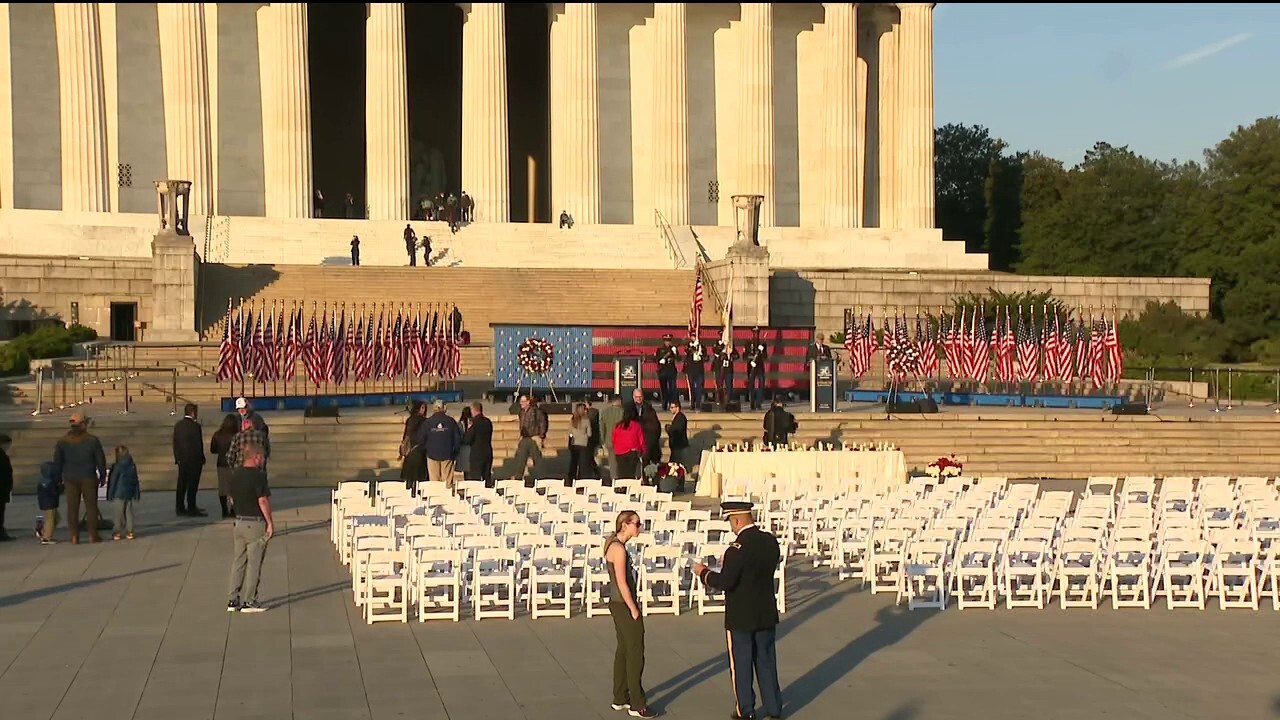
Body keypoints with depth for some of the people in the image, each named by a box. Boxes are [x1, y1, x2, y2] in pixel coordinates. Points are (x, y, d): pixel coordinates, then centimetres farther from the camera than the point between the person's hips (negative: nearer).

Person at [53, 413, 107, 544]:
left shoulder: (63, 442, 2)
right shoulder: (92, 440, -6)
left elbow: (57, 462, 6)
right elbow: (100, 459, -3)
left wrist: (59, 479, 14)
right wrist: (102, 476, 8)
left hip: (70, 479, 2)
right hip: (88, 478, -2)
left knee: (72, 507, 4)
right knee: (91, 506, 5)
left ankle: (74, 537, 1)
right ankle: (93, 535, 5)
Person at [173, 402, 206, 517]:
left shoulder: (178, 425, 6)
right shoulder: (195, 426, -15)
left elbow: (175, 443, 9)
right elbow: (198, 445, -14)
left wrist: (177, 458, 15)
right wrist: (201, 460, -5)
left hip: (182, 460, 7)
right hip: (193, 460, -7)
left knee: (181, 485, 11)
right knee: (192, 485, -2)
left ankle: (180, 508, 16)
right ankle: (191, 509, 0)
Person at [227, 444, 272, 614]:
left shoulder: (235, 475, 7)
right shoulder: (258, 476, -16)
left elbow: (232, 499, 14)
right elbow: (263, 501, -18)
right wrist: (270, 522, -12)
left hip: (239, 522, 7)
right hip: (255, 523, -7)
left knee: (238, 562, 12)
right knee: (254, 563, -1)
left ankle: (233, 600, 13)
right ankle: (248, 601, 1)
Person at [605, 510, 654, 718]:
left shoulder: (615, 545, 10)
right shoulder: (619, 549, -20)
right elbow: (622, 583, -21)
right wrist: (633, 609, -16)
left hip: (619, 605, 10)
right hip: (624, 606, -10)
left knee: (624, 650, 16)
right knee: (635, 653, -3)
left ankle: (620, 698, 25)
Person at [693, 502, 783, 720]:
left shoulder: (737, 548, -22)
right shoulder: (771, 541, -1)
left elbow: (725, 582, -23)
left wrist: (704, 573, -7)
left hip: (741, 617, -6)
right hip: (766, 614, 6)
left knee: (741, 664, 8)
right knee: (767, 661, 15)